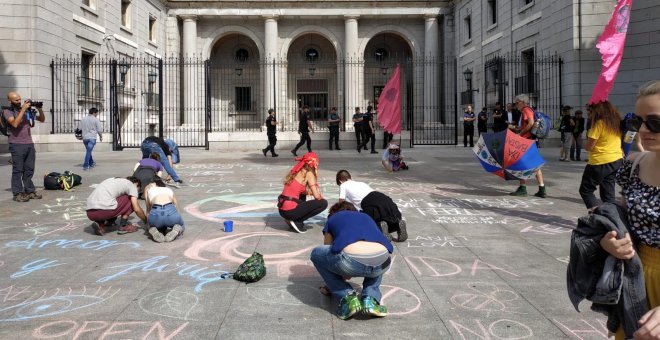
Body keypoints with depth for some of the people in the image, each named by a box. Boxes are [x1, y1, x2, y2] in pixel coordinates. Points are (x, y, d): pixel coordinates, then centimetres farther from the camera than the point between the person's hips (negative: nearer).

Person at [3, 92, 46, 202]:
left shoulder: (27, 109, 12)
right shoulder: (7, 111, 0)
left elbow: (42, 120, 18)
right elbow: (15, 123, -17)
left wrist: (40, 109, 0)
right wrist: (23, 109, -16)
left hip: (30, 144, 5)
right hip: (17, 145, -5)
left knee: (29, 169, 7)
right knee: (18, 170, -2)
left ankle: (30, 191, 13)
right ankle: (18, 193, 1)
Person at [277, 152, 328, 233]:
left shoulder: (296, 171, 15)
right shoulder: (308, 174, -6)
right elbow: (317, 197, -9)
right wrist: (321, 196, 11)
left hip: (282, 209, 8)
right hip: (290, 211, -8)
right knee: (323, 203, 0)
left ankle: (294, 219, 18)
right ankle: (297, 222, -2)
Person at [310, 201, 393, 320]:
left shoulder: (332, 219, 31)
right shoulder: (366, 217, 39)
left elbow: (328, 252, 41)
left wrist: (330, 286, 59)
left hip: (352, 260, -3)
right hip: (382, 262, 4)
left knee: (316, 254, 27)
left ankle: (348, 298, 14)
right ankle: (370, 299, 18)